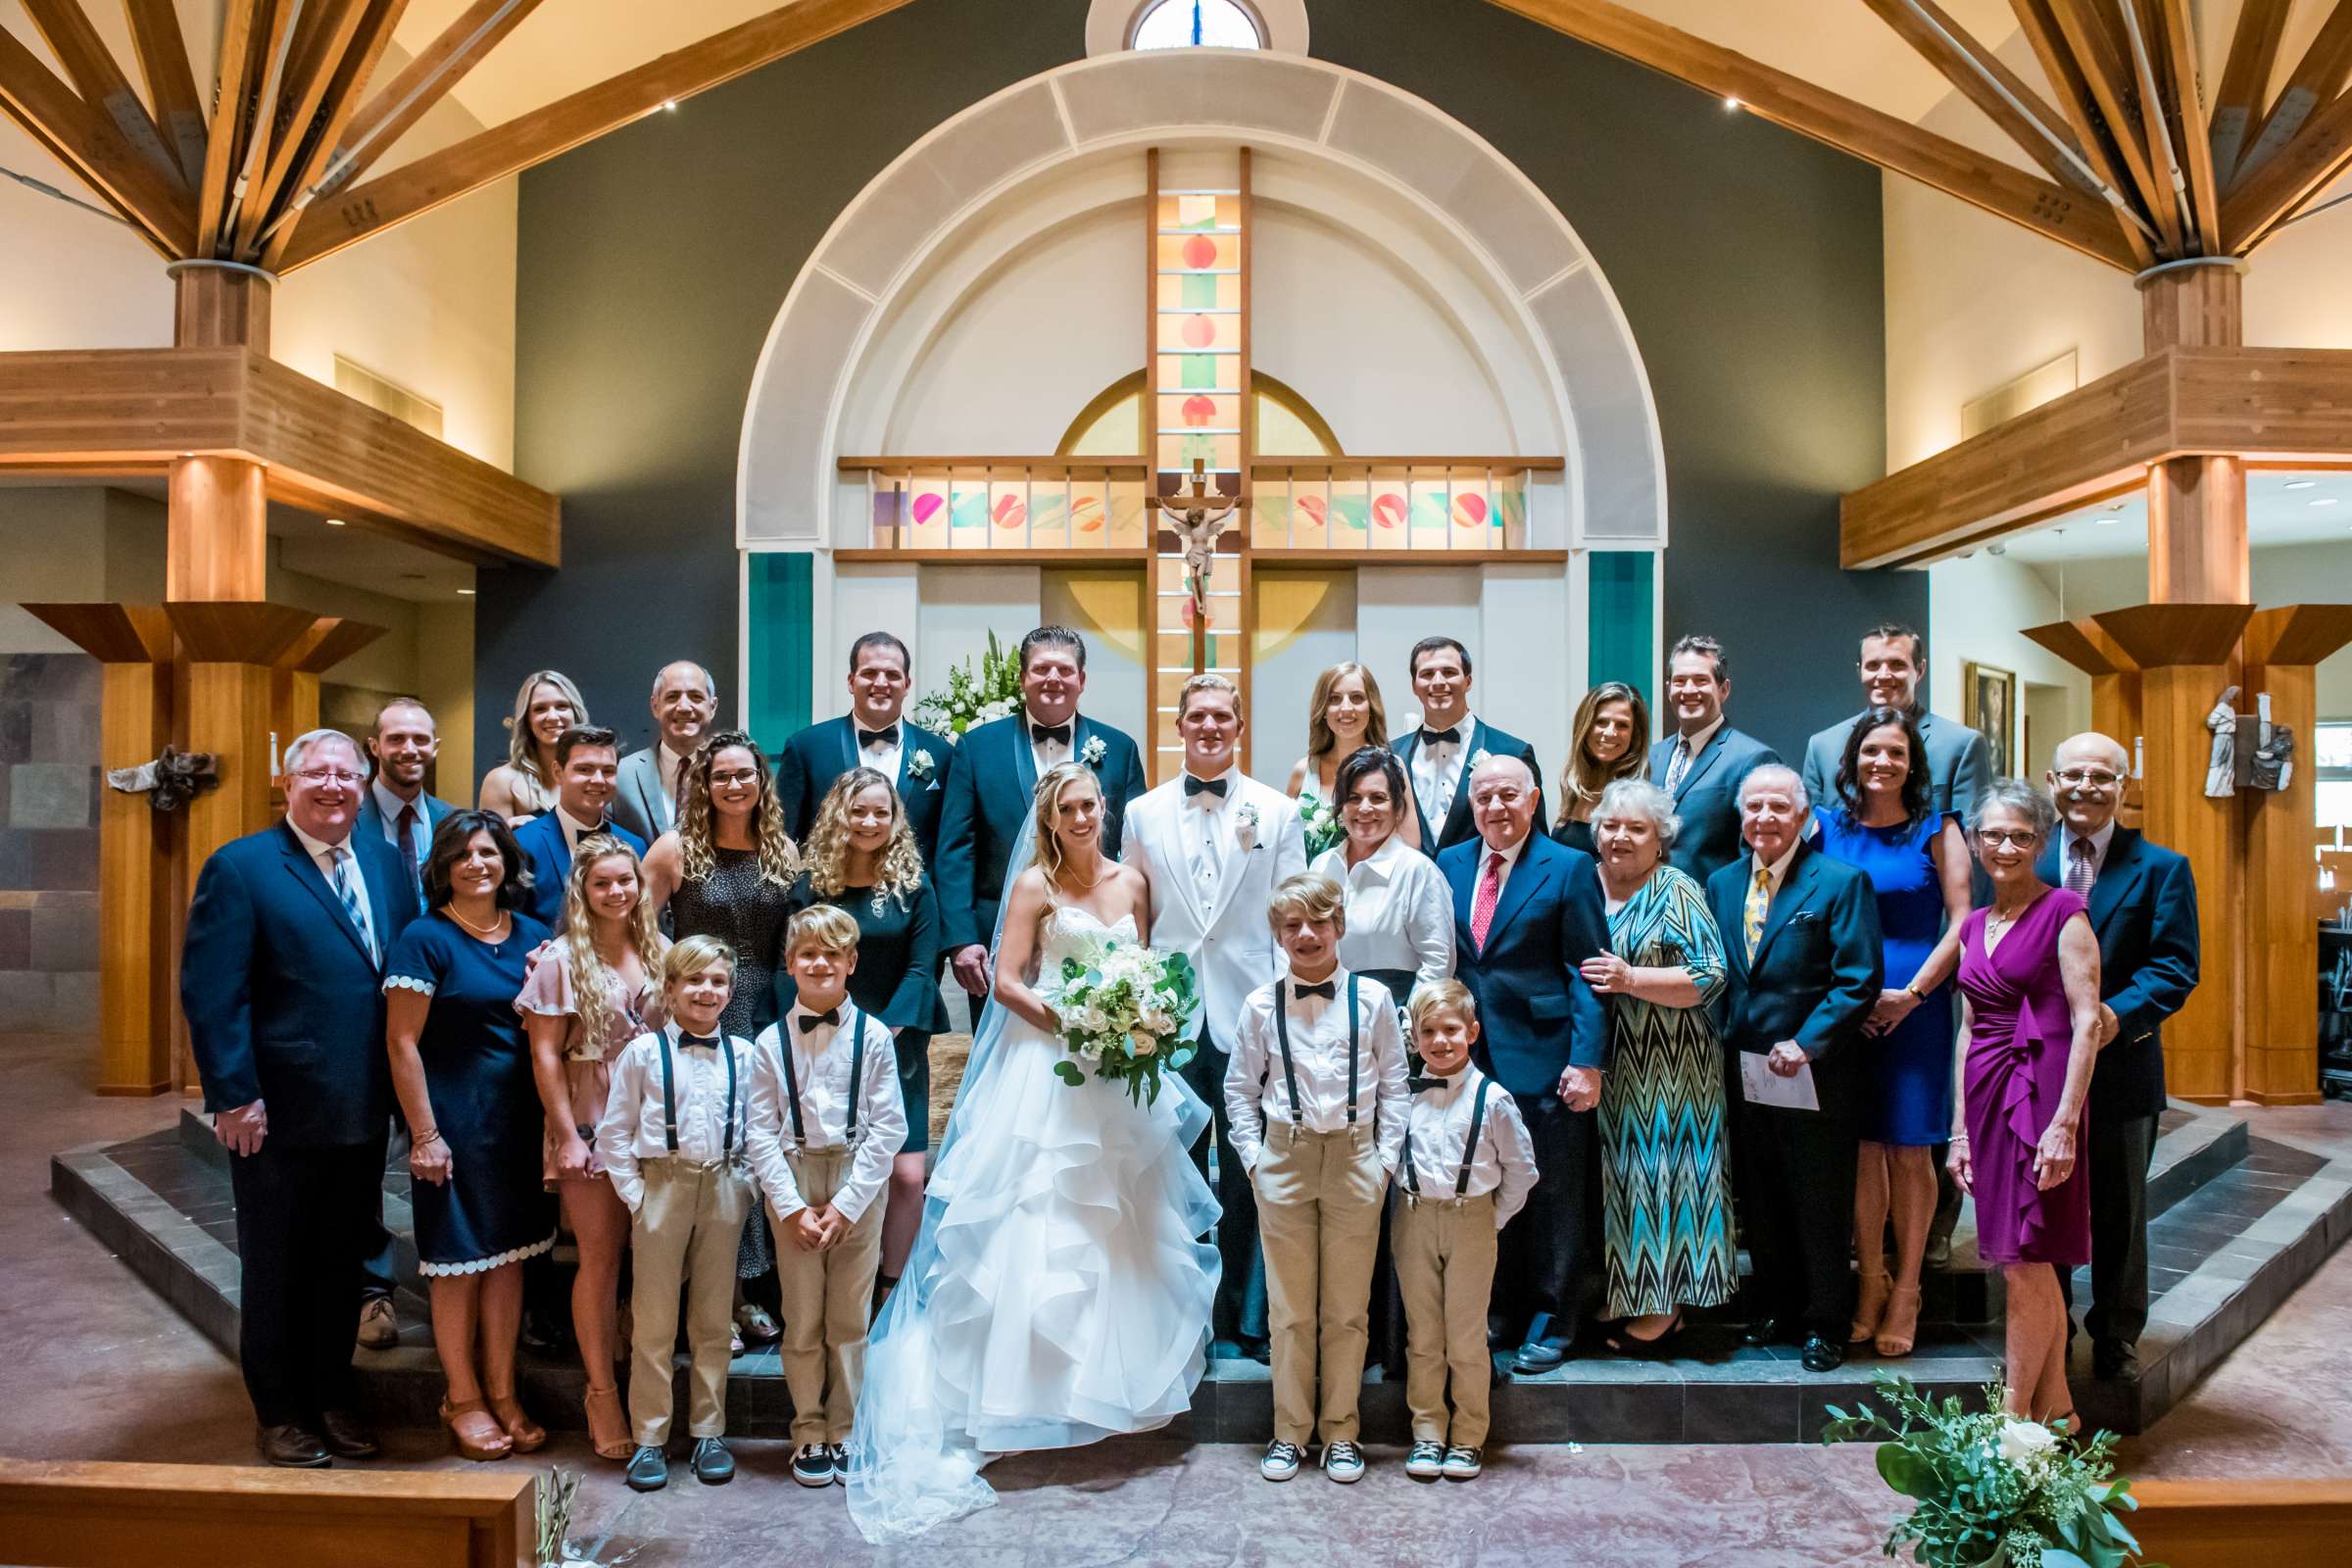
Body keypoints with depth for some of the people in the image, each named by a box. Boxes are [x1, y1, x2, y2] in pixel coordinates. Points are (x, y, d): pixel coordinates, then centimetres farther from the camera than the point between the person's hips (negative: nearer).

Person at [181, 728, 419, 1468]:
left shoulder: (385, 863, 6)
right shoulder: (239, 867, -9)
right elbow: (210, 993, -14)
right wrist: (233, 1096, -18)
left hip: (365, 1111, 5)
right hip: (280, 1114, -5)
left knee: (342, 1262, 17)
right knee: (276, 1268, 12)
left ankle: (332, 1396, 34)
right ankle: (281, 1412, 29)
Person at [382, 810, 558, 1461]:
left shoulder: (532, 937, 6)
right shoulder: (425, 938, -9)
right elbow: (402, 1042, -11)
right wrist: (424, 1134, -13)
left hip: (519, 1119, 5)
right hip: (454, 1120, -5)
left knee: (509, 1254, 11)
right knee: (458, 1261, 5)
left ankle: (502, 1393, 24)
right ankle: (462, 1398, 21)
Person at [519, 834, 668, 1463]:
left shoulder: (656, 952, 7)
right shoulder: (562, 958, -5)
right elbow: (545, 1054, -7)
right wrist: (566, 1135, -11)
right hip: (591, 1126, -4)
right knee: (601, 1258, 1)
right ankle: (602, 1395, 13)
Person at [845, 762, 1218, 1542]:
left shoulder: (1131, 882, 9)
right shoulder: (1035, 883, -6)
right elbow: (1006, 982, -11)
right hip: (1048, 1068, -5)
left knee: (1122, 1220, 11)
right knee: (1047, 1221, -5)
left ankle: (1118, 1372, 25)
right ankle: (1040, 1383, 5)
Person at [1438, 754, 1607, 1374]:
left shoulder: (1570, 869, -3)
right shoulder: (1448, 866, 9)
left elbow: (1587, 973, -5)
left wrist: (1588, 1061, -12)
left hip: (1543, 1062, -4)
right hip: (1469, 1058, 4)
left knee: (1553, 1199, 6)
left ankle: (1550, 1322, 20)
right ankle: (1499, 1311, 25)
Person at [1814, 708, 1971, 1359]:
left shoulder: (1936, 831, 1)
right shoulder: (1827, 826, 6)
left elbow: (1962, 922, -4)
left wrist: (1912, 993, -11)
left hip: (1915, 1007, -2)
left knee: (1909, 1151, 3)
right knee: (1860, 1146, 5)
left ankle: (1906, 1291, 16)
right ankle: (1869, 1284, 18)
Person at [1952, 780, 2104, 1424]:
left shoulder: (2063, 912, -6)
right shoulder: (1975, 926, 14)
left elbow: (2087, 1021, -11)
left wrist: (2066, 1121, -17)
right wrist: (1960, 1127, 14)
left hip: (2040, 1090, -7)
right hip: (1989, 1094, 7)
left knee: (2024, 1262, -4)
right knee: (2028, 1266, 11)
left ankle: (2015, 1416, 6)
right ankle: (2055, 1405, 22)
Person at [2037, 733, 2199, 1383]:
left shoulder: (2161, 869, -2)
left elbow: (2174, 968, -9)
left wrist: (2118, 1015, -23)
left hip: (2121, 1066, -1)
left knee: (2119, 1213, 13)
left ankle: (2116, 1339, 30)